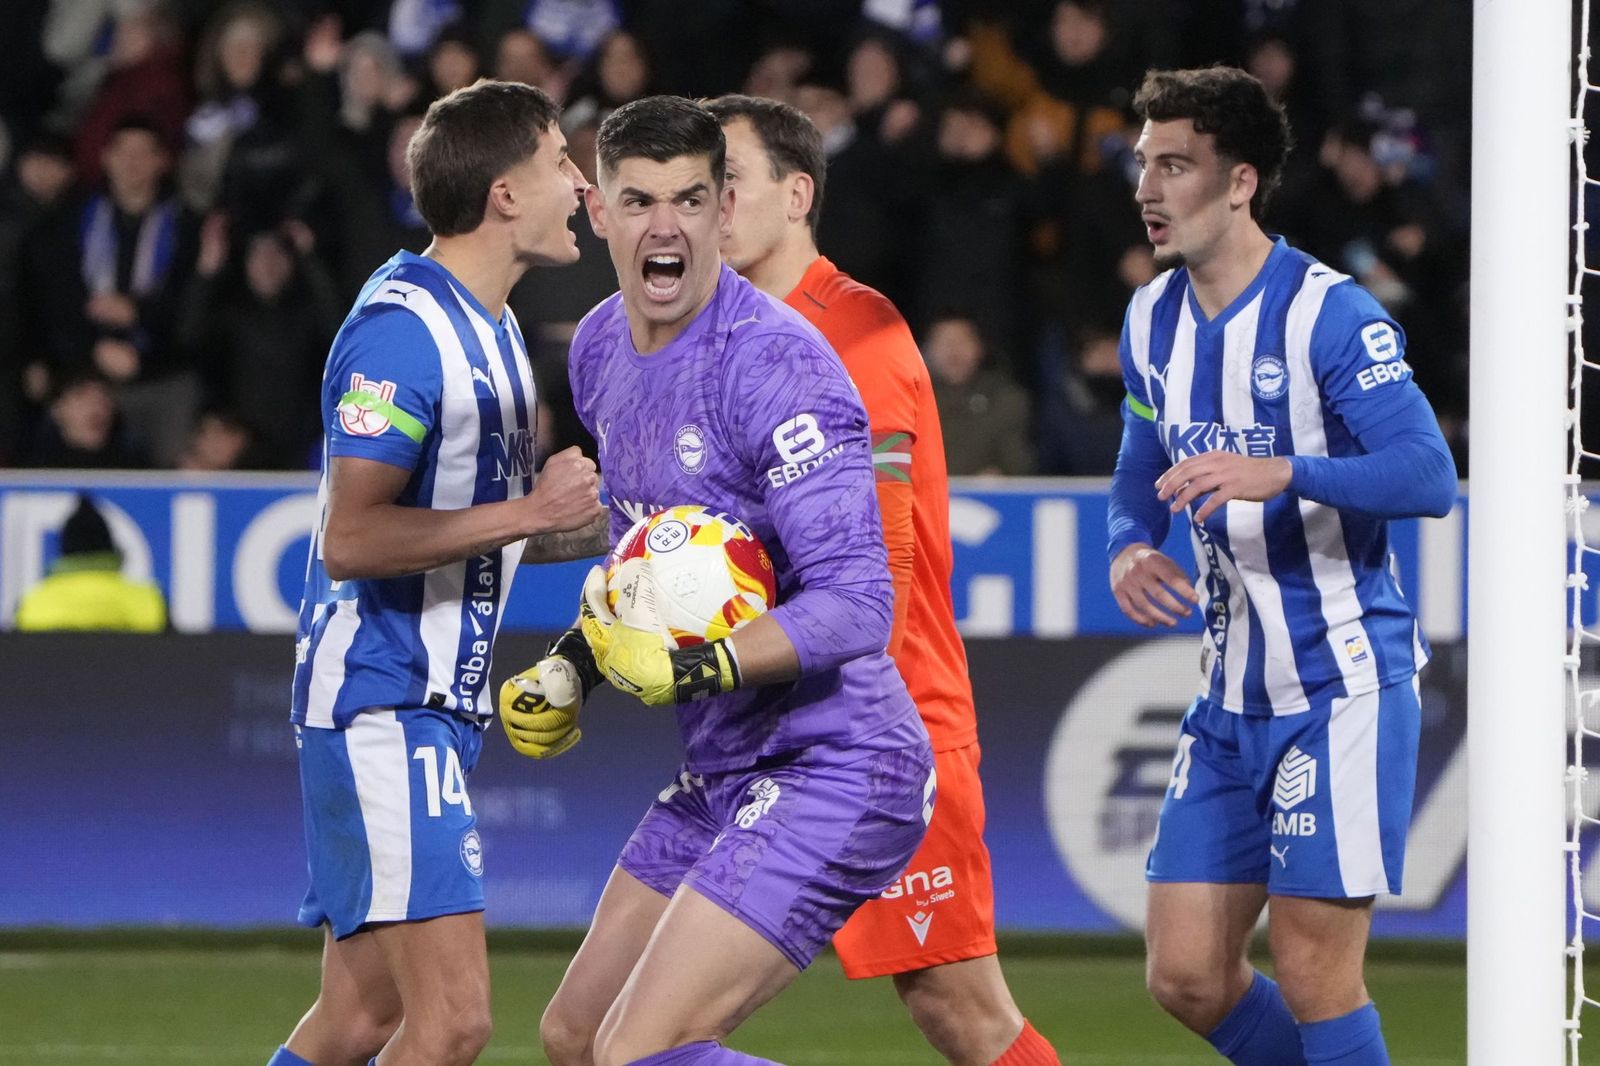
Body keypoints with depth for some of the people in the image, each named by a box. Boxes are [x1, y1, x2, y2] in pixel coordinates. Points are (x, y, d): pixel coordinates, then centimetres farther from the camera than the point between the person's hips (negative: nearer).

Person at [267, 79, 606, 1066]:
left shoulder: (487, 325, 16)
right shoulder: (403, 327, -16)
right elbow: (351, 538, -22)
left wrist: (594, 528, 13)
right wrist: (527, 512, -21)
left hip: (439, 706, 10)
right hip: (381, 705, -10)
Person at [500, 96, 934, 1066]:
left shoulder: (777, 364, -19)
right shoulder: (602, 348, 8)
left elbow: (854, 606, -25)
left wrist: (696, 668, -35)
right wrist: (575, 665, 14)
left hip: (831, 772, -10)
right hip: (723, 772, 10)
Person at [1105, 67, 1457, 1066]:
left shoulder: (1331, 314, -14)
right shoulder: (1153, 319, 9)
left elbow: (1429, 475, -22)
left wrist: (1280, 474, -36)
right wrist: (1131, 549, -2)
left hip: (1343, 683, -7)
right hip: (1235, 695, 7)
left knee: (1312, 977, -9)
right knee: (1187, 976, 4)